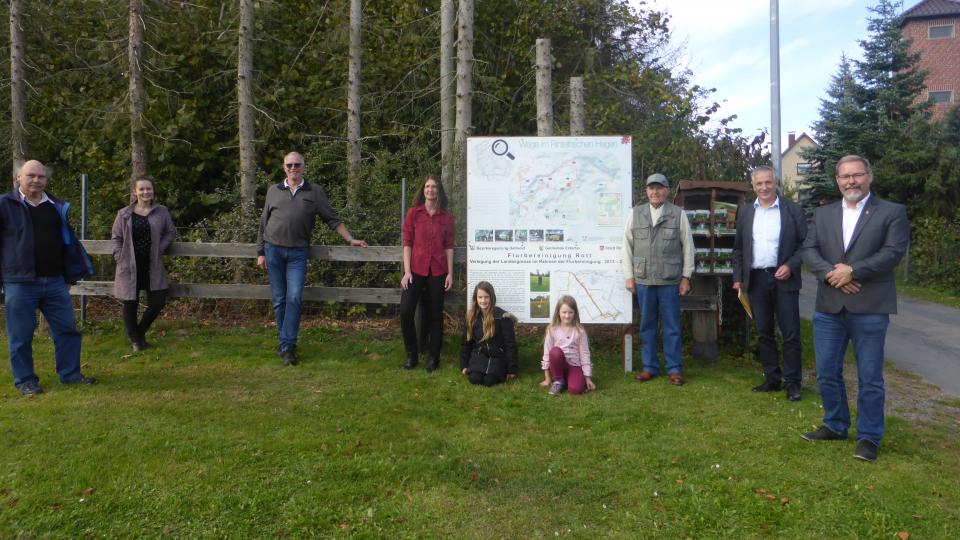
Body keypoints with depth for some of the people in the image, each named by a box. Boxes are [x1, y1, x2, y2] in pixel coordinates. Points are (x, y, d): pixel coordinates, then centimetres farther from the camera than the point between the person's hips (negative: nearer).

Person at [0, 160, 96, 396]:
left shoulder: (56, 206, 11)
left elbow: (68, 241, 16)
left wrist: (75, 271, 14)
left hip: (55, 281, 4)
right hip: (20, 284, -4)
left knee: (67, 329, 9)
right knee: (21, 336, 5)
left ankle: (70, 373, 22)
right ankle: (25, 380, 18)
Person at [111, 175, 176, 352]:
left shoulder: (161, 211, 3)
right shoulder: (124, 214, 1)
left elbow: (170, 232, 8)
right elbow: (116, 237, 5)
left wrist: (160, 249, -4)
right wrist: (120, 257, -5)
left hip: (153, 266, 1)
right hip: (130, 266, -1)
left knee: (158, 302, 0)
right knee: (130, 304, 6)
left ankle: (140, 332, 27)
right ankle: (134, 339, 25)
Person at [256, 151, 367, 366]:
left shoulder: (314, 191, 6)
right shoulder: (273, 190, 10)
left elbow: (332, 219, 8)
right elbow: (263, 223, 12)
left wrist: (350, 239, 2)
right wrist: (260, 252, 9)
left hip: (298, 253, -1)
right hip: (273, 250, 2)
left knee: (294, 299, -10)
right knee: (279, 300, 5)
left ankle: (287, 346, -6)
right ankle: (286, 344, 17)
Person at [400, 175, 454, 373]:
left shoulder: (447, 217, 6)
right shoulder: (413, 213, 4)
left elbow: (449, 246, 6)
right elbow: (407, 243, 1)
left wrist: (450, 274, 1)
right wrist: (407, 271, -7)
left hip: (437, 271, 1)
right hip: (416, 269, -1)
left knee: (435, 314, 5)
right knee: (405, 311, -10)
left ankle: (434, 358, 17)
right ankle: (411, 355, 8)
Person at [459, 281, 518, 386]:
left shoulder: (502, 316, -12)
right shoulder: (472, 317, 1)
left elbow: (510, 343, -10)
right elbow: (466, 342, 11)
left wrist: (512, 369, -10)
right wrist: (464, 365, 8)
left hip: (498, 356, -2)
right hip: (479, 355, 3)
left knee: (489, 381, -26)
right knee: (474, 379, -25)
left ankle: (501, 371, 7)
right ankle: (480, 369, 9)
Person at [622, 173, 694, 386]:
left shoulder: (679, 215, 2)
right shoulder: (635, 214, 6)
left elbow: (688, 247, 3)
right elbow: (627, 246, 7)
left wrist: (686, 277, 1)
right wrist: (629, 276, 4)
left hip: (670, 281, -2)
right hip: (643, 280, 2)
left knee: (672, 326, 4)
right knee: (647, 325, 9)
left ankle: (674, 369, 14)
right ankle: (649, 367, 19)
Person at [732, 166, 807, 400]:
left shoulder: (793, 210, -1)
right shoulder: (746, 212, 9)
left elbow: (805, 243, 0)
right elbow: (738, 249, 13)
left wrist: (790, 266, -14)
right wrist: (738, 278, 5)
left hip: (784, 279, -3)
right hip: (756, 280, 4)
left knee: (790, 333, 0)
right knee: (764, 333, 10)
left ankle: (793, 382, 8)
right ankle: (772, 379, 20)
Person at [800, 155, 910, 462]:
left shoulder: (892, 212, 2)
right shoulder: (823, 214, 13)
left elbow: (893, 252, -9)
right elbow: (809, 250, 4)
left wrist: (852, 270, -17)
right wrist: (830, 273, -13)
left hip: (870, 309, -4)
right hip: (828, 307, 4)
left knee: (870, 378, 3)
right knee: (827, 373, 11)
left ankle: (869, 438, 16)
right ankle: (835, 427, 28)